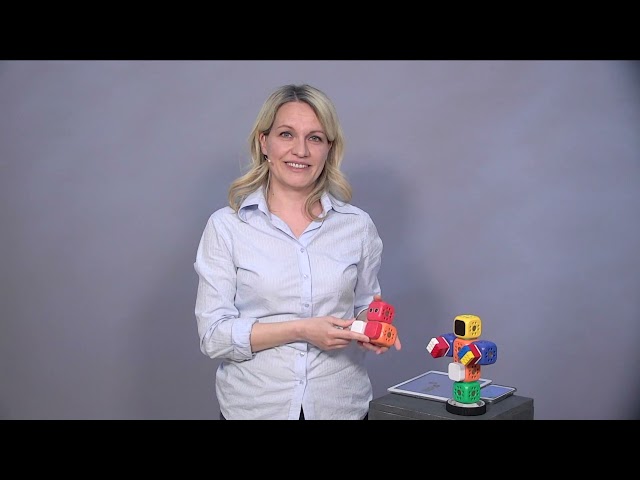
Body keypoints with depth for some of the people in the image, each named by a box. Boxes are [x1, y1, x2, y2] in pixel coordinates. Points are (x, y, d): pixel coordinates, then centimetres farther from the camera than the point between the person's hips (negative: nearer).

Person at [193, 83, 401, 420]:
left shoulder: (358, 225, 0)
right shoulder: (225, 226, -7)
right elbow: (213, 335, -10)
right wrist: (300, 331, -21)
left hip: (341, 405, 2)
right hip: (254, 406, -2)